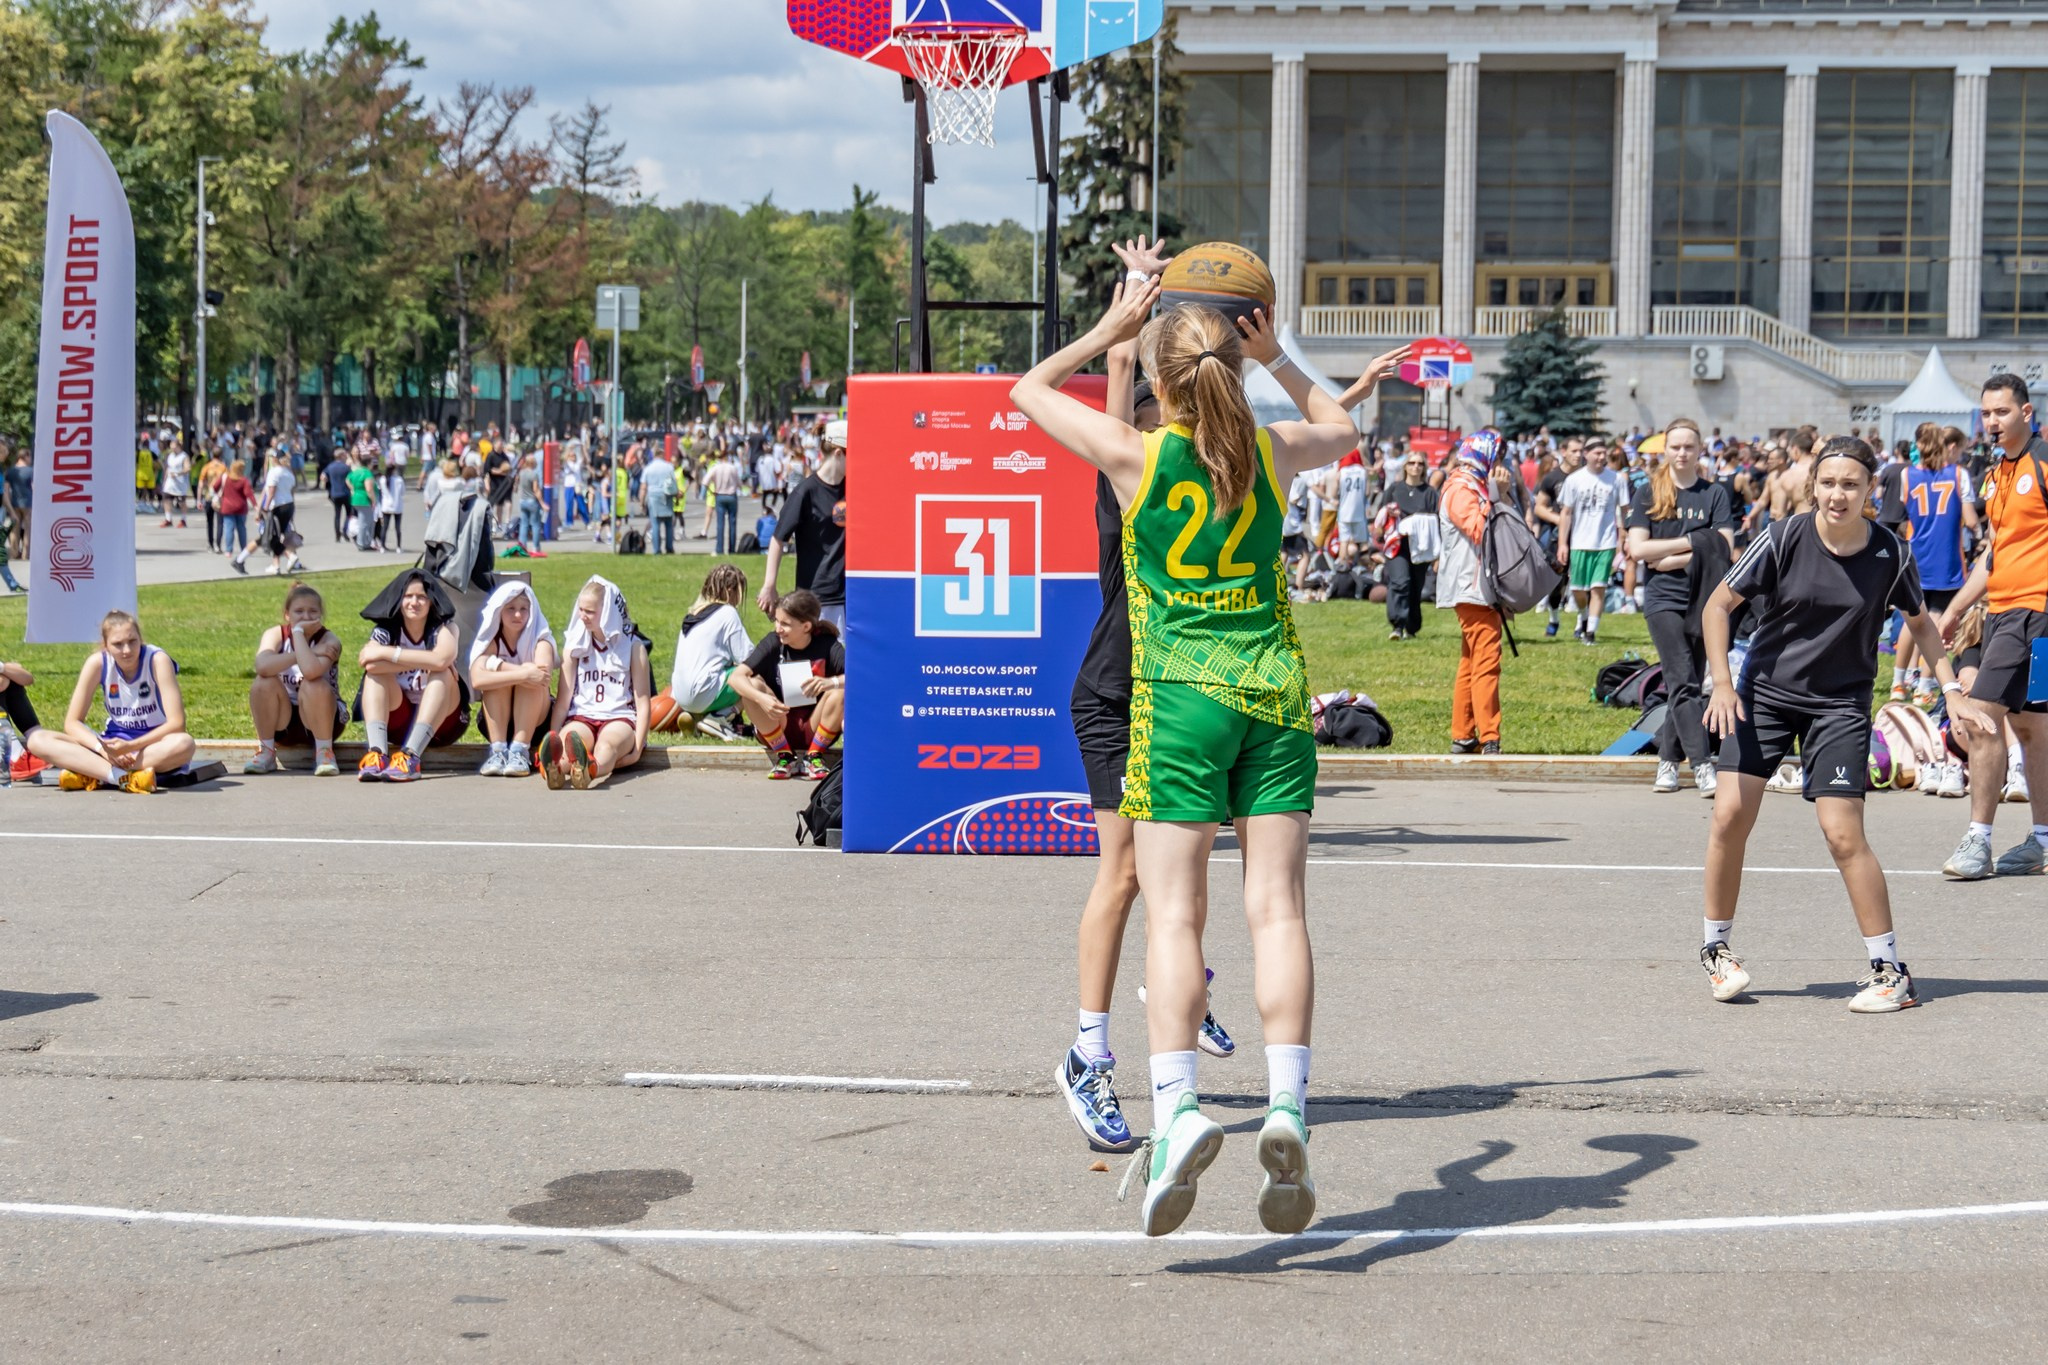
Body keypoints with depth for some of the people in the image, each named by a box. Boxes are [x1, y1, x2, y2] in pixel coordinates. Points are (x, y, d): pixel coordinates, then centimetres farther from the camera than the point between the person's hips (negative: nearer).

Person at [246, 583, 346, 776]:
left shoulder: (329, 640, -15)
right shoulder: (275, 634, -8)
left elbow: (310, 671, -39)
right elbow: (263, 667, -33)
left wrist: (299, 632, -27)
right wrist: (312, 653, -31)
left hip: (321, 718, -2)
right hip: (282, 721, 2)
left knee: (314, 685, -32)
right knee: (264, 683, -26)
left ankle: (324, 752, -16)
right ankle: (266, 752, -11)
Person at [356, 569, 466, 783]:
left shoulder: (444, 627, -8)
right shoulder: (385, 630, -4)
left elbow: (441, 659, -33)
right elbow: (370, 664, -28)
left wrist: (388, 653, -27)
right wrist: (422, 661, -28)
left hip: (441, 719, -2)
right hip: (398, 718, 2)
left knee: (441, 673, -28)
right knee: (375, 672, -21)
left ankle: (410, 757, -42)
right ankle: (377, 754, -40)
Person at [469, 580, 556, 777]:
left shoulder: (540, 637, -12)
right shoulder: (490, 640, -10)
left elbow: (544, 675, -34)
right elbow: (477, 680, -31)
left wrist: (499, 665, -28)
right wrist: (523, 674, -41)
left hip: (535, 720, -1)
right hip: (496, 721, 1)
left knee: (533, 680, -28)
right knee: (497, 679, -26)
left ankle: (520, 751, -31)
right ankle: (497, 751, -29)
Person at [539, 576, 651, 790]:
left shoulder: (633, 646, 7)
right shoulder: (574, 644, 13)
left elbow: (643, 700, 3)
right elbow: (564, 697, 9)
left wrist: (638, 748, -9)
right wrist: (552, 737, -4)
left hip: (619, 718, -2)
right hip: (581, 717, 2)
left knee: (608, 743, -39)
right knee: (567, 738, -36)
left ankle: (589, 770, -74)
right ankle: (554, 768, -72)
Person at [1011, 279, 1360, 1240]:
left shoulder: (1136, 455, -3)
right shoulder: (1272, 452, 5)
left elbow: (1029, 390, 15)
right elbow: (1340, 429, 31)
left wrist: (1110, 328, 23)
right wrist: (1278, 360, 28)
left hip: (1180, 693, -3)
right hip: (1274, 691, 3)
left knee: (1173, 913, -5)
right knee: (1276, 906, 0)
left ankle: (1176, 1107, -19)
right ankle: (1287, 1107, -11)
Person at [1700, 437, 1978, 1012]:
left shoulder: (1891, 554, -7)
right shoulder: (1783, 539, -11)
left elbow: (1921, 623, 11)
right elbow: (1718, 604, -3)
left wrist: (1952, 690, 3)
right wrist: (1722, 682, -12)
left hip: (1839, 703, -1)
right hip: (1764, 691, 1)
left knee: (1843, 834, -11)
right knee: (1730, 816, -9)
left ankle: (1891, 971, 1)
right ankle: (1716, 948, 12)